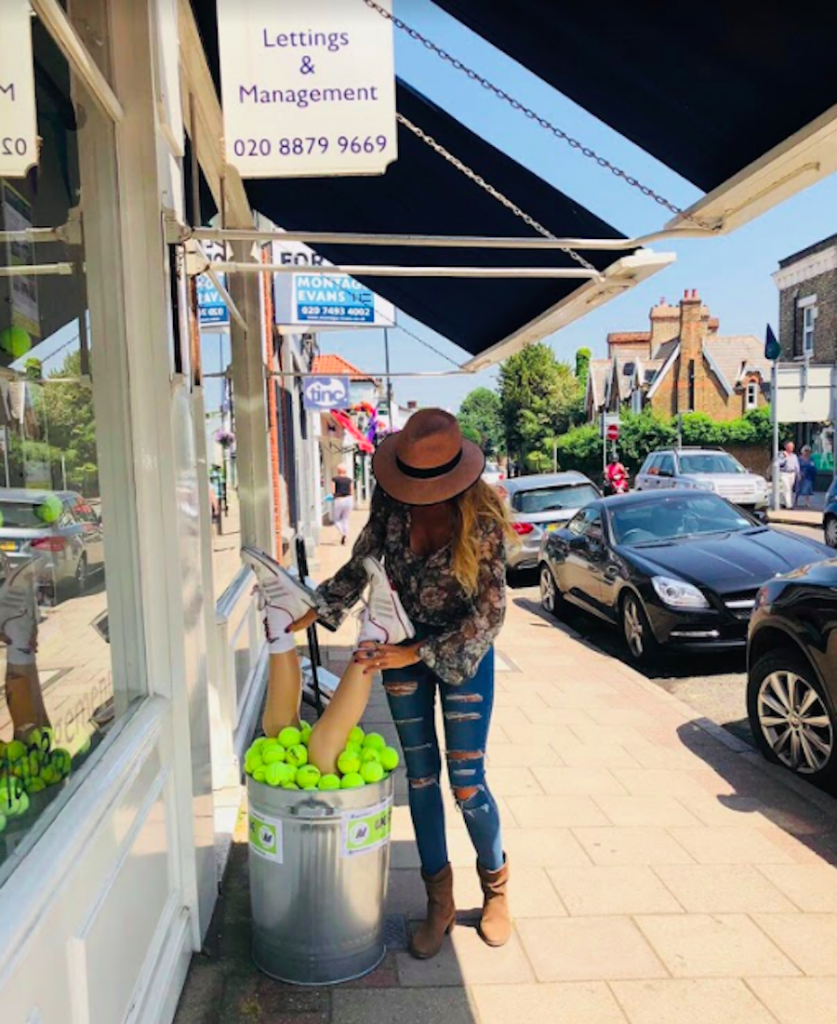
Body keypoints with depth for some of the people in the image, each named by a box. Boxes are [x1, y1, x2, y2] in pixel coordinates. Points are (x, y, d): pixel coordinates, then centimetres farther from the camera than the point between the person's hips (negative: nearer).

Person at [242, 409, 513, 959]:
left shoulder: (481, 517, -23)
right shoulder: (392, 504, -11)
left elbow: (489, 612, -21)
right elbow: (360, 566, 4)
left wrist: (417, 653, -25)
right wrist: (312, 613, -4)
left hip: (465, 649, -4)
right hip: (402, 645, 4)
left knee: (467, 782, 1)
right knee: (420, 776, 9)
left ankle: (496, 888, 29)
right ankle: (439, 903, 26)